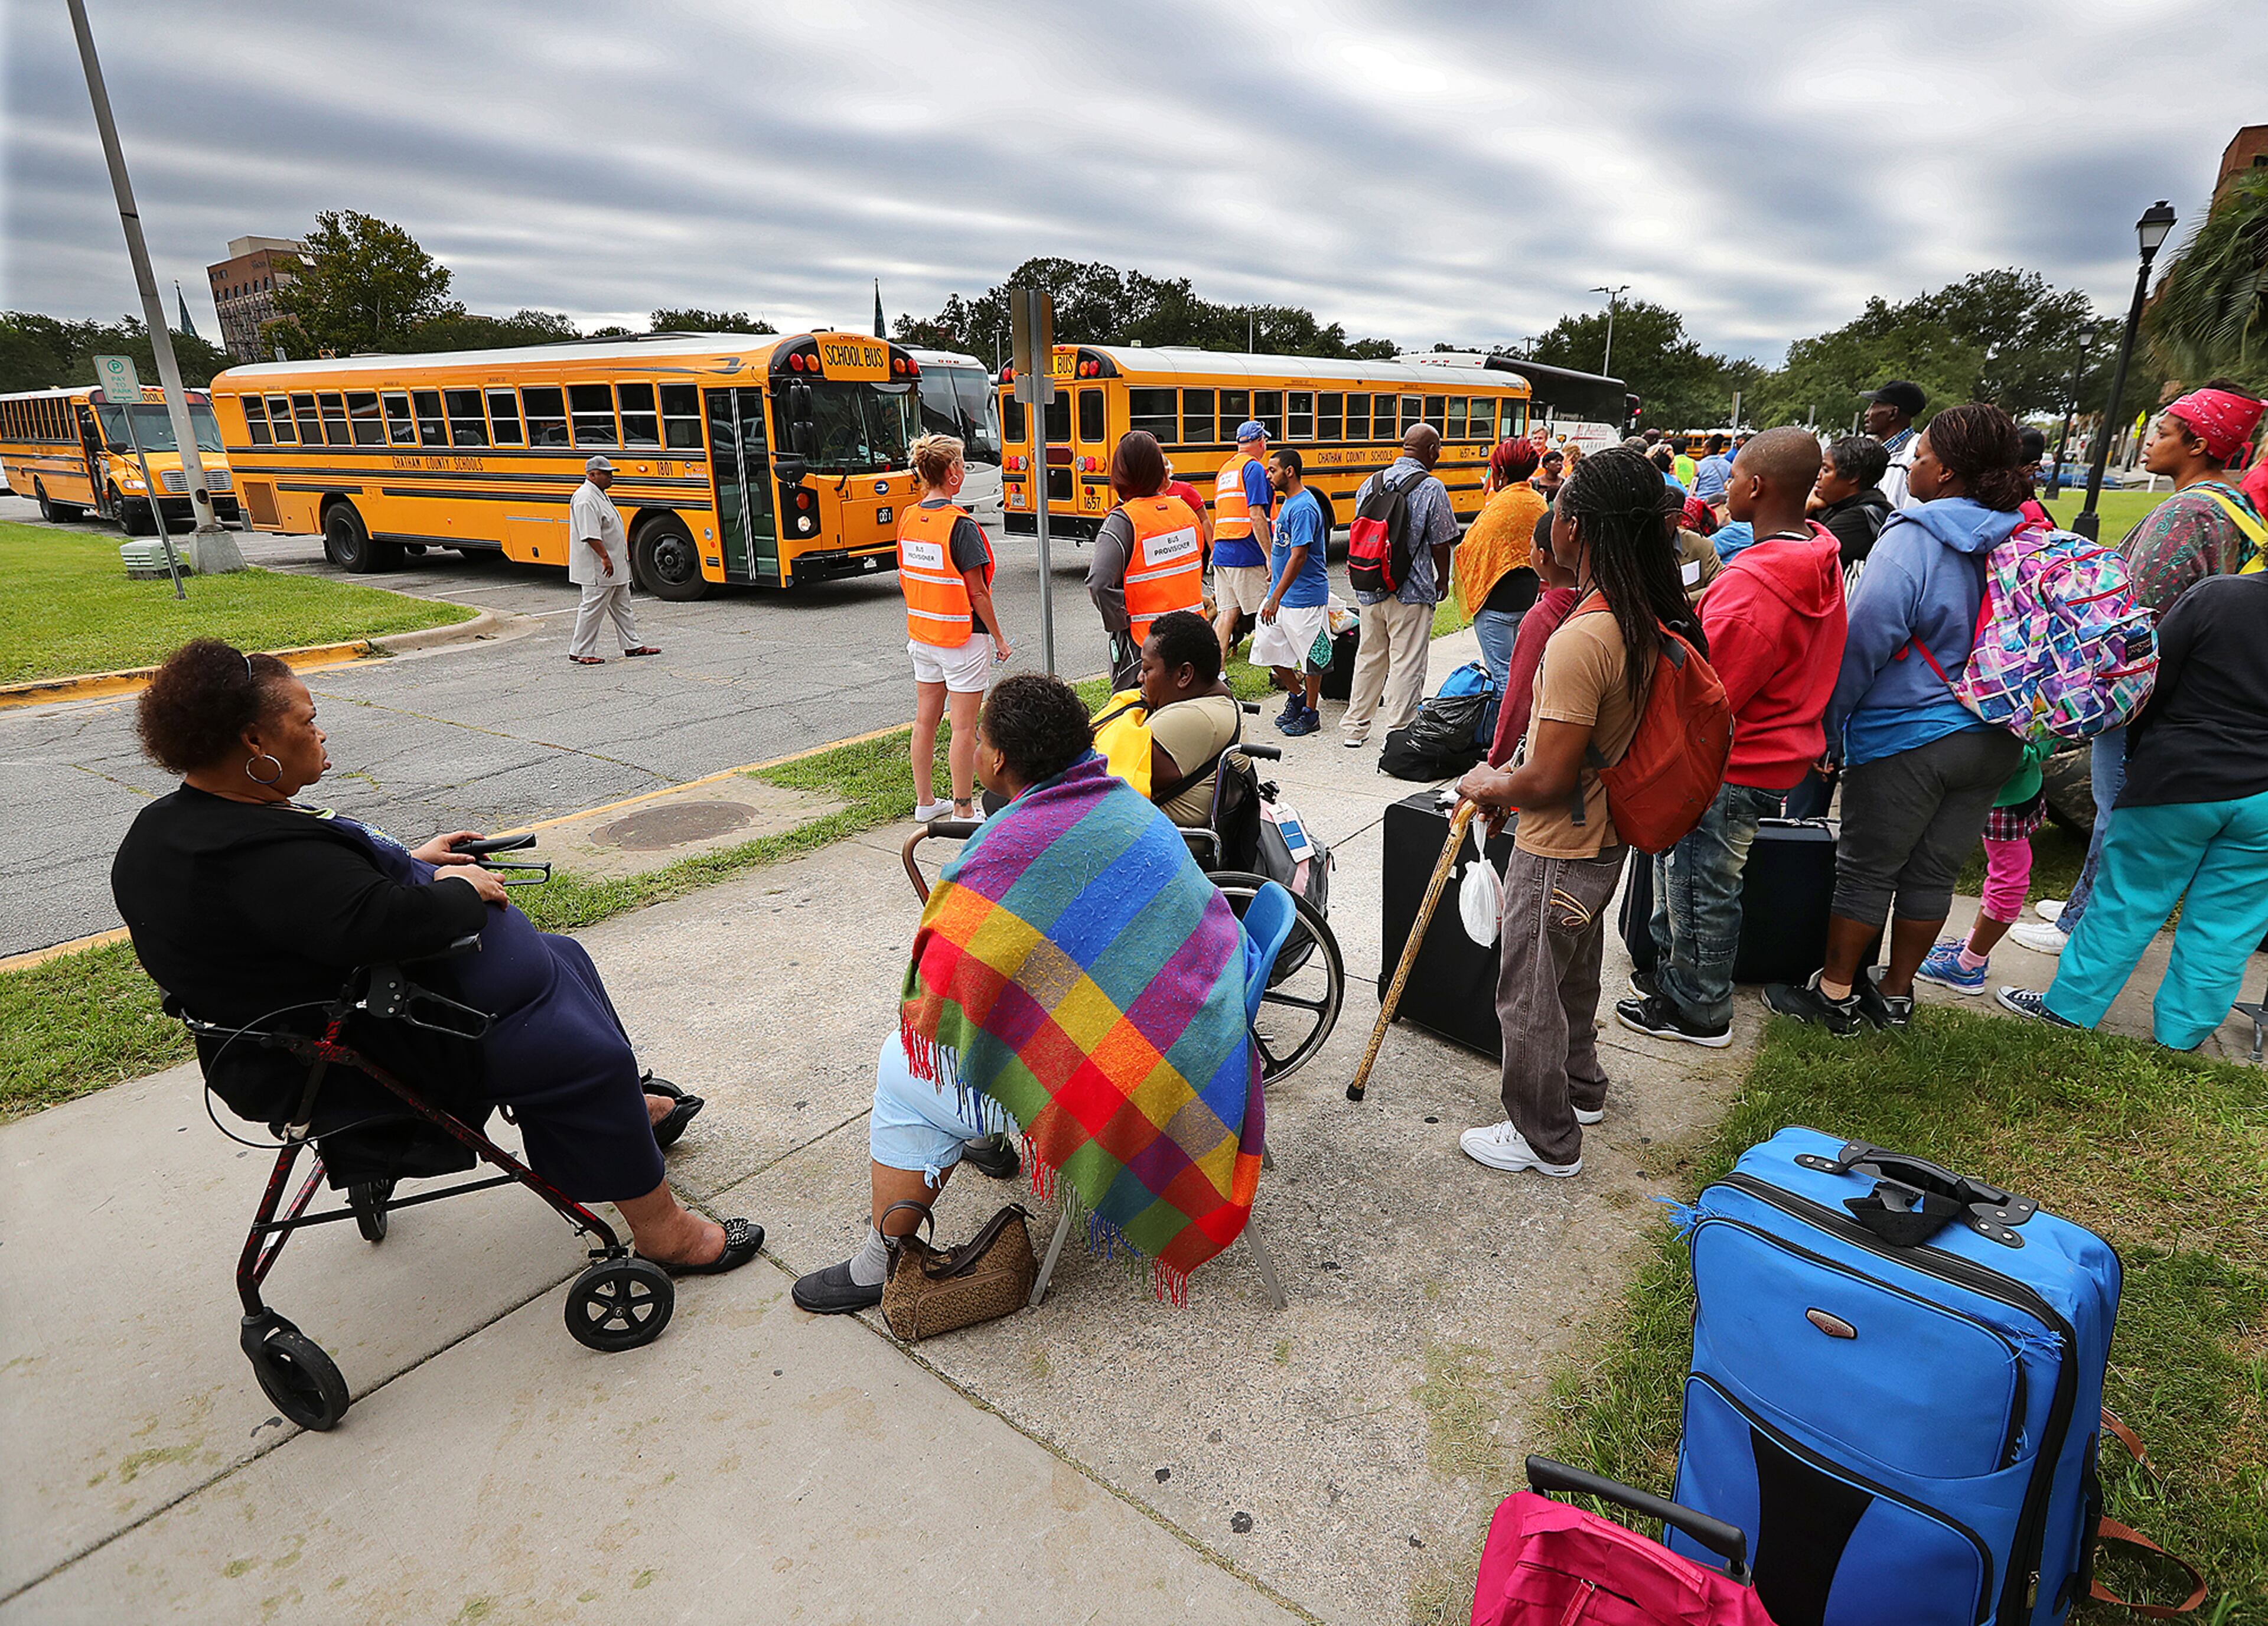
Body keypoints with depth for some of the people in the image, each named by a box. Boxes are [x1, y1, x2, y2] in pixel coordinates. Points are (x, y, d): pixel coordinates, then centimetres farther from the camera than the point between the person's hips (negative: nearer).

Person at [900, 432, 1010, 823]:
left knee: (925, 720, 15)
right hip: (963, 637, -7)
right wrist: (999, 638, -8)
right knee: (964, 727, 1)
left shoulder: (908, 519, 4)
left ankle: (925, 802, 27)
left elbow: (905, 580, 11)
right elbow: (976, 592, -17)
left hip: (921, 634, 8)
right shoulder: (960, 524, -18)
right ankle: (964, 812, 9)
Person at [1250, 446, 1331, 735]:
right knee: (1268, 646, 13)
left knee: (1310, 656, 4)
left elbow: (1298, 557, -24)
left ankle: (1310, 714, 16)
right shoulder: (1287, 502, 12)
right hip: (1281, 593, 10)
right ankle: (1297, 695, 29)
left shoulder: (1303, 508, -18)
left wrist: (1276, 598, -25)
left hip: (1305, 596, -10)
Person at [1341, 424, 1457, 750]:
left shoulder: (1371, 483, 5)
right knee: (1406, 664, 2)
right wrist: (1442, 581, 9)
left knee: (1369, 658, 17)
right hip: (1411, 593, -5)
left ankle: (1355, 728, 25)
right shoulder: (1431, 488, -11)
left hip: (1370, 589, 5)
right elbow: (1441, 544, -8)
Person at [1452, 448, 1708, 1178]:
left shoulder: (1582, 638, -31)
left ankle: (1546, 1139, 27)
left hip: (1557, 851, -9)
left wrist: (1489, 787, -9)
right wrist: (1510, 779, 13)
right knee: (1573, 972, 28)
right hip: (1606, 837, 9)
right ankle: (1581, 1087, 49)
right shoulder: (1650, 619, -2)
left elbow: (1547, 781, -29)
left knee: (1528, 993, 9)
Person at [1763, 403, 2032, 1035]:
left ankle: (1834, 994, 19)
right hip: (1994, 740, 7)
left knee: (1866, 871, 6)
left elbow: (1863, 646, -16)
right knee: (1933, 872, 16)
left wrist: (1829, 726, -5)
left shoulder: (1911, 543, -17)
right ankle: (1896, 995, 29)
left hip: (1905, 740, -7)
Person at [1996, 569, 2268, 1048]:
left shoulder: (2216, 596, -11)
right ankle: (2181, 1034, 22)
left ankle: (2072, 1004, 17)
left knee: (2129, 901, 9)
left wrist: (2136, 756, 8)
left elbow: (2152, 684, -7)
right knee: (2225, 926, 12)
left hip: (2183, 780, -3)